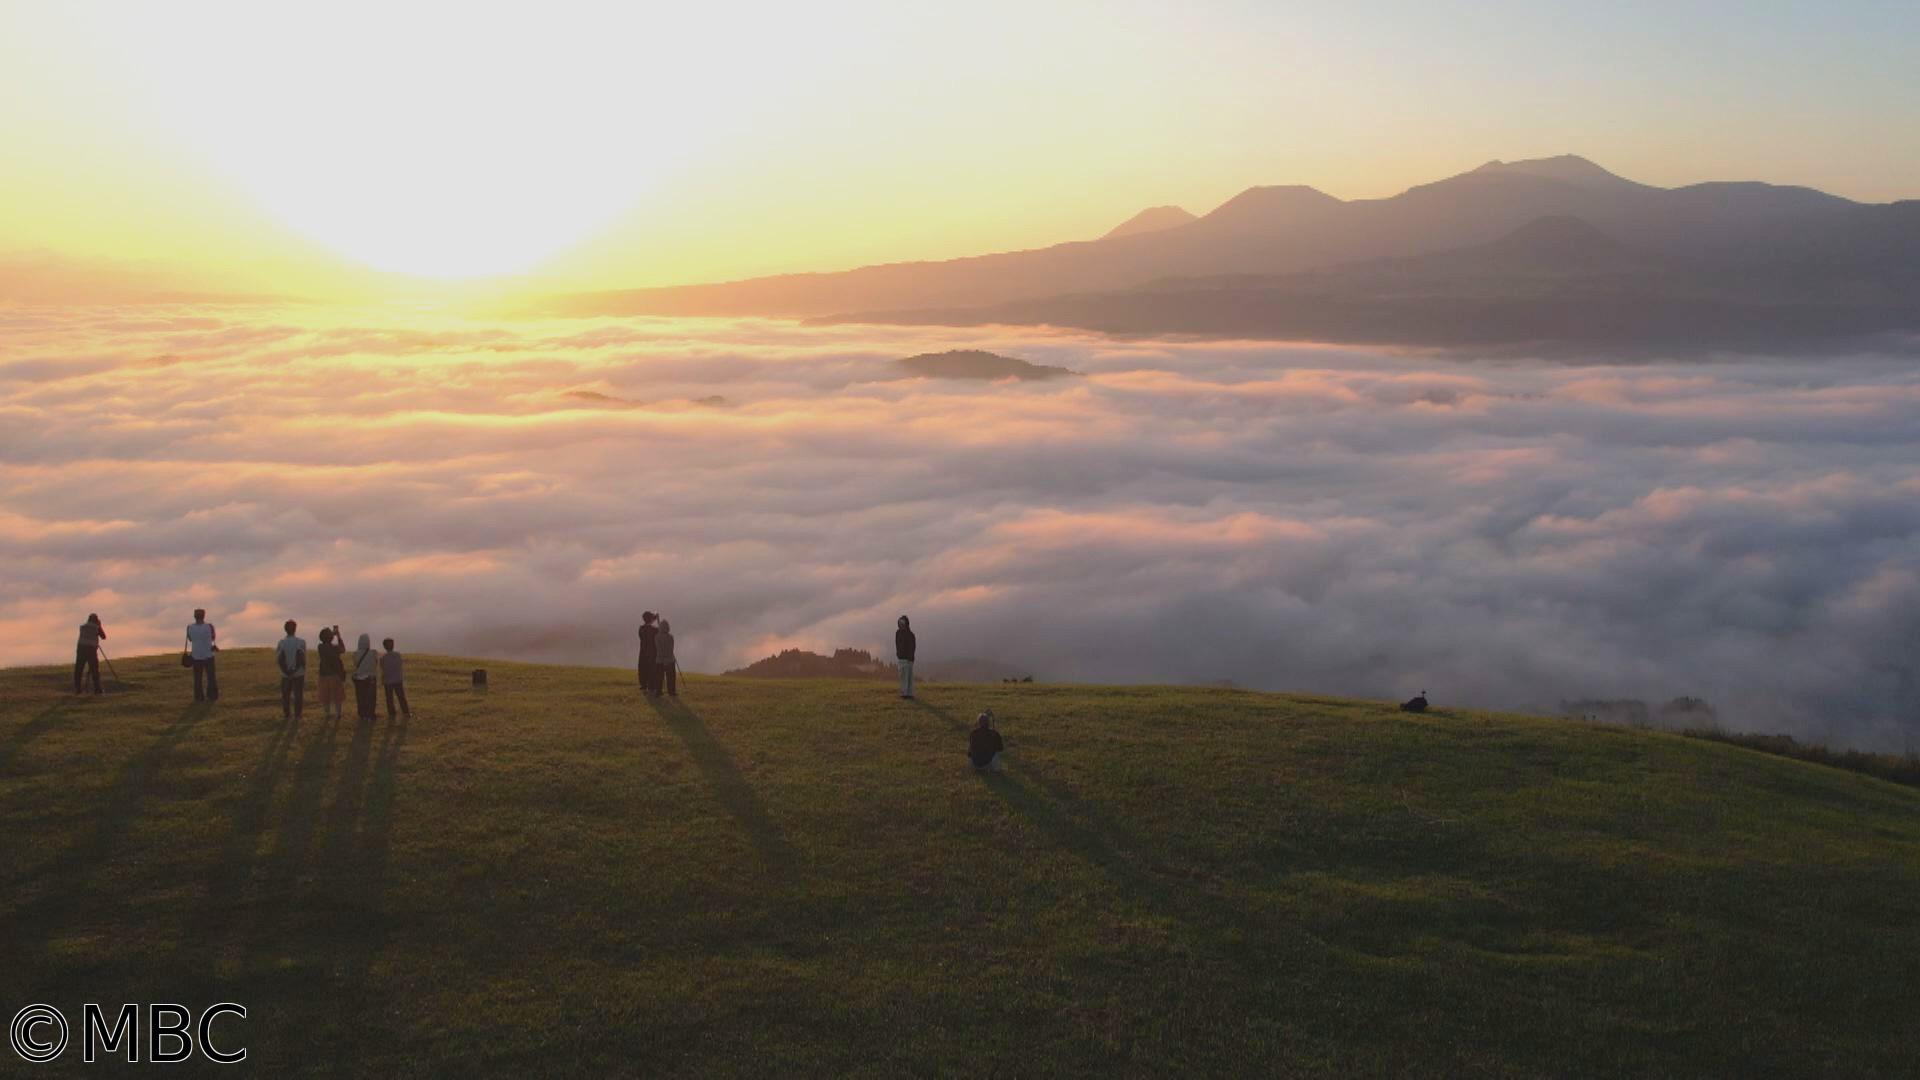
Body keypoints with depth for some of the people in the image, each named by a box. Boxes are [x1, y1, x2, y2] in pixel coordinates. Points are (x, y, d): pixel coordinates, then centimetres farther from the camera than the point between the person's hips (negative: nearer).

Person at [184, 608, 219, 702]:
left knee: (198, 678, 12)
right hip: (208, 656, -1)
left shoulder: (189, 627, -9)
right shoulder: (209, 626, -14)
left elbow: (190, 639, 8)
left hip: (196, 656, 1)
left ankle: (199, 697, 15)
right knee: (211, 677, 12)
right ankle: (212, 696, 16)